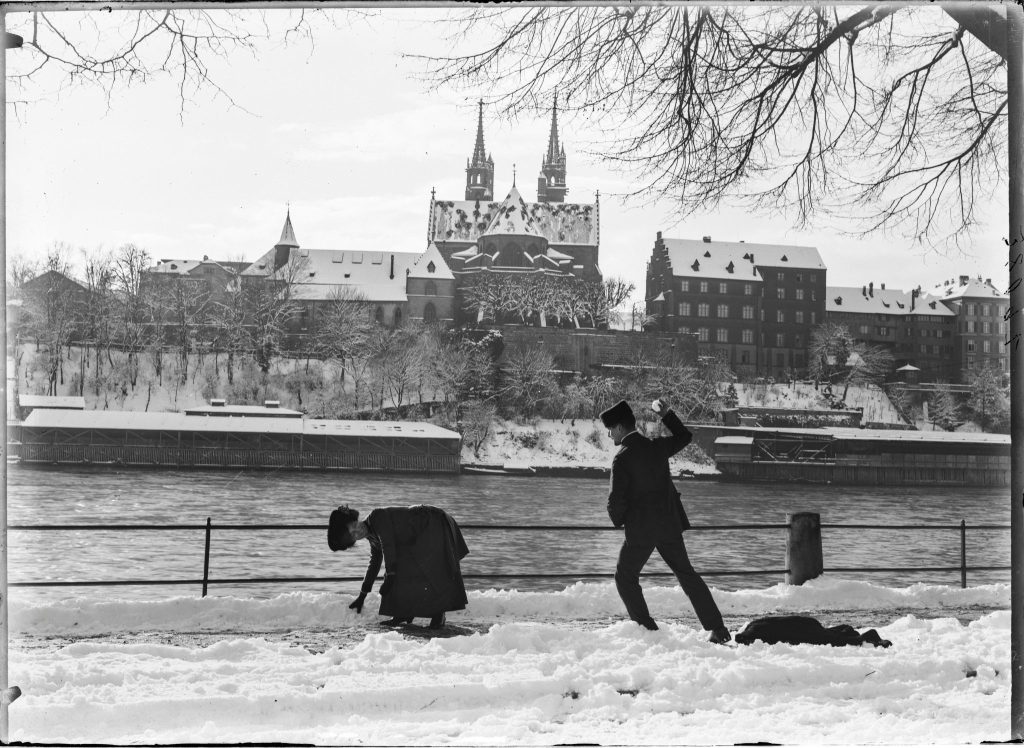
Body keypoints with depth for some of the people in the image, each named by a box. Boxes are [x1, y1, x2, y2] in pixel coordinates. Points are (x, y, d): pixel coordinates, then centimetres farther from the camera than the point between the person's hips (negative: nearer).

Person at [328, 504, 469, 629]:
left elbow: (389, 547, -25)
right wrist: (361, 596, 18)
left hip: (434, 524, -10)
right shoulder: (372, 536, 7)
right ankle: (404, 613, 5)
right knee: (402, 568, 2)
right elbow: (374, 564, 16)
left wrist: (389, 577, -21)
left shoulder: (377, 517, -21)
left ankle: (439, 613, -7)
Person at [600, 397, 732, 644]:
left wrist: (618, 521, 4)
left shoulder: (622, 458, -14)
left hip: (640, 530, -6)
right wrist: (666, 414, 28)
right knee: (686, 573, 14)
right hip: (670, 525, 6)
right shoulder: (657, 446, 2)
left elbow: (616, 499, -15)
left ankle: (647, 629, 5)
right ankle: (717, 629, 11)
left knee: (625, 577, 11)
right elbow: (684, 436, 22)